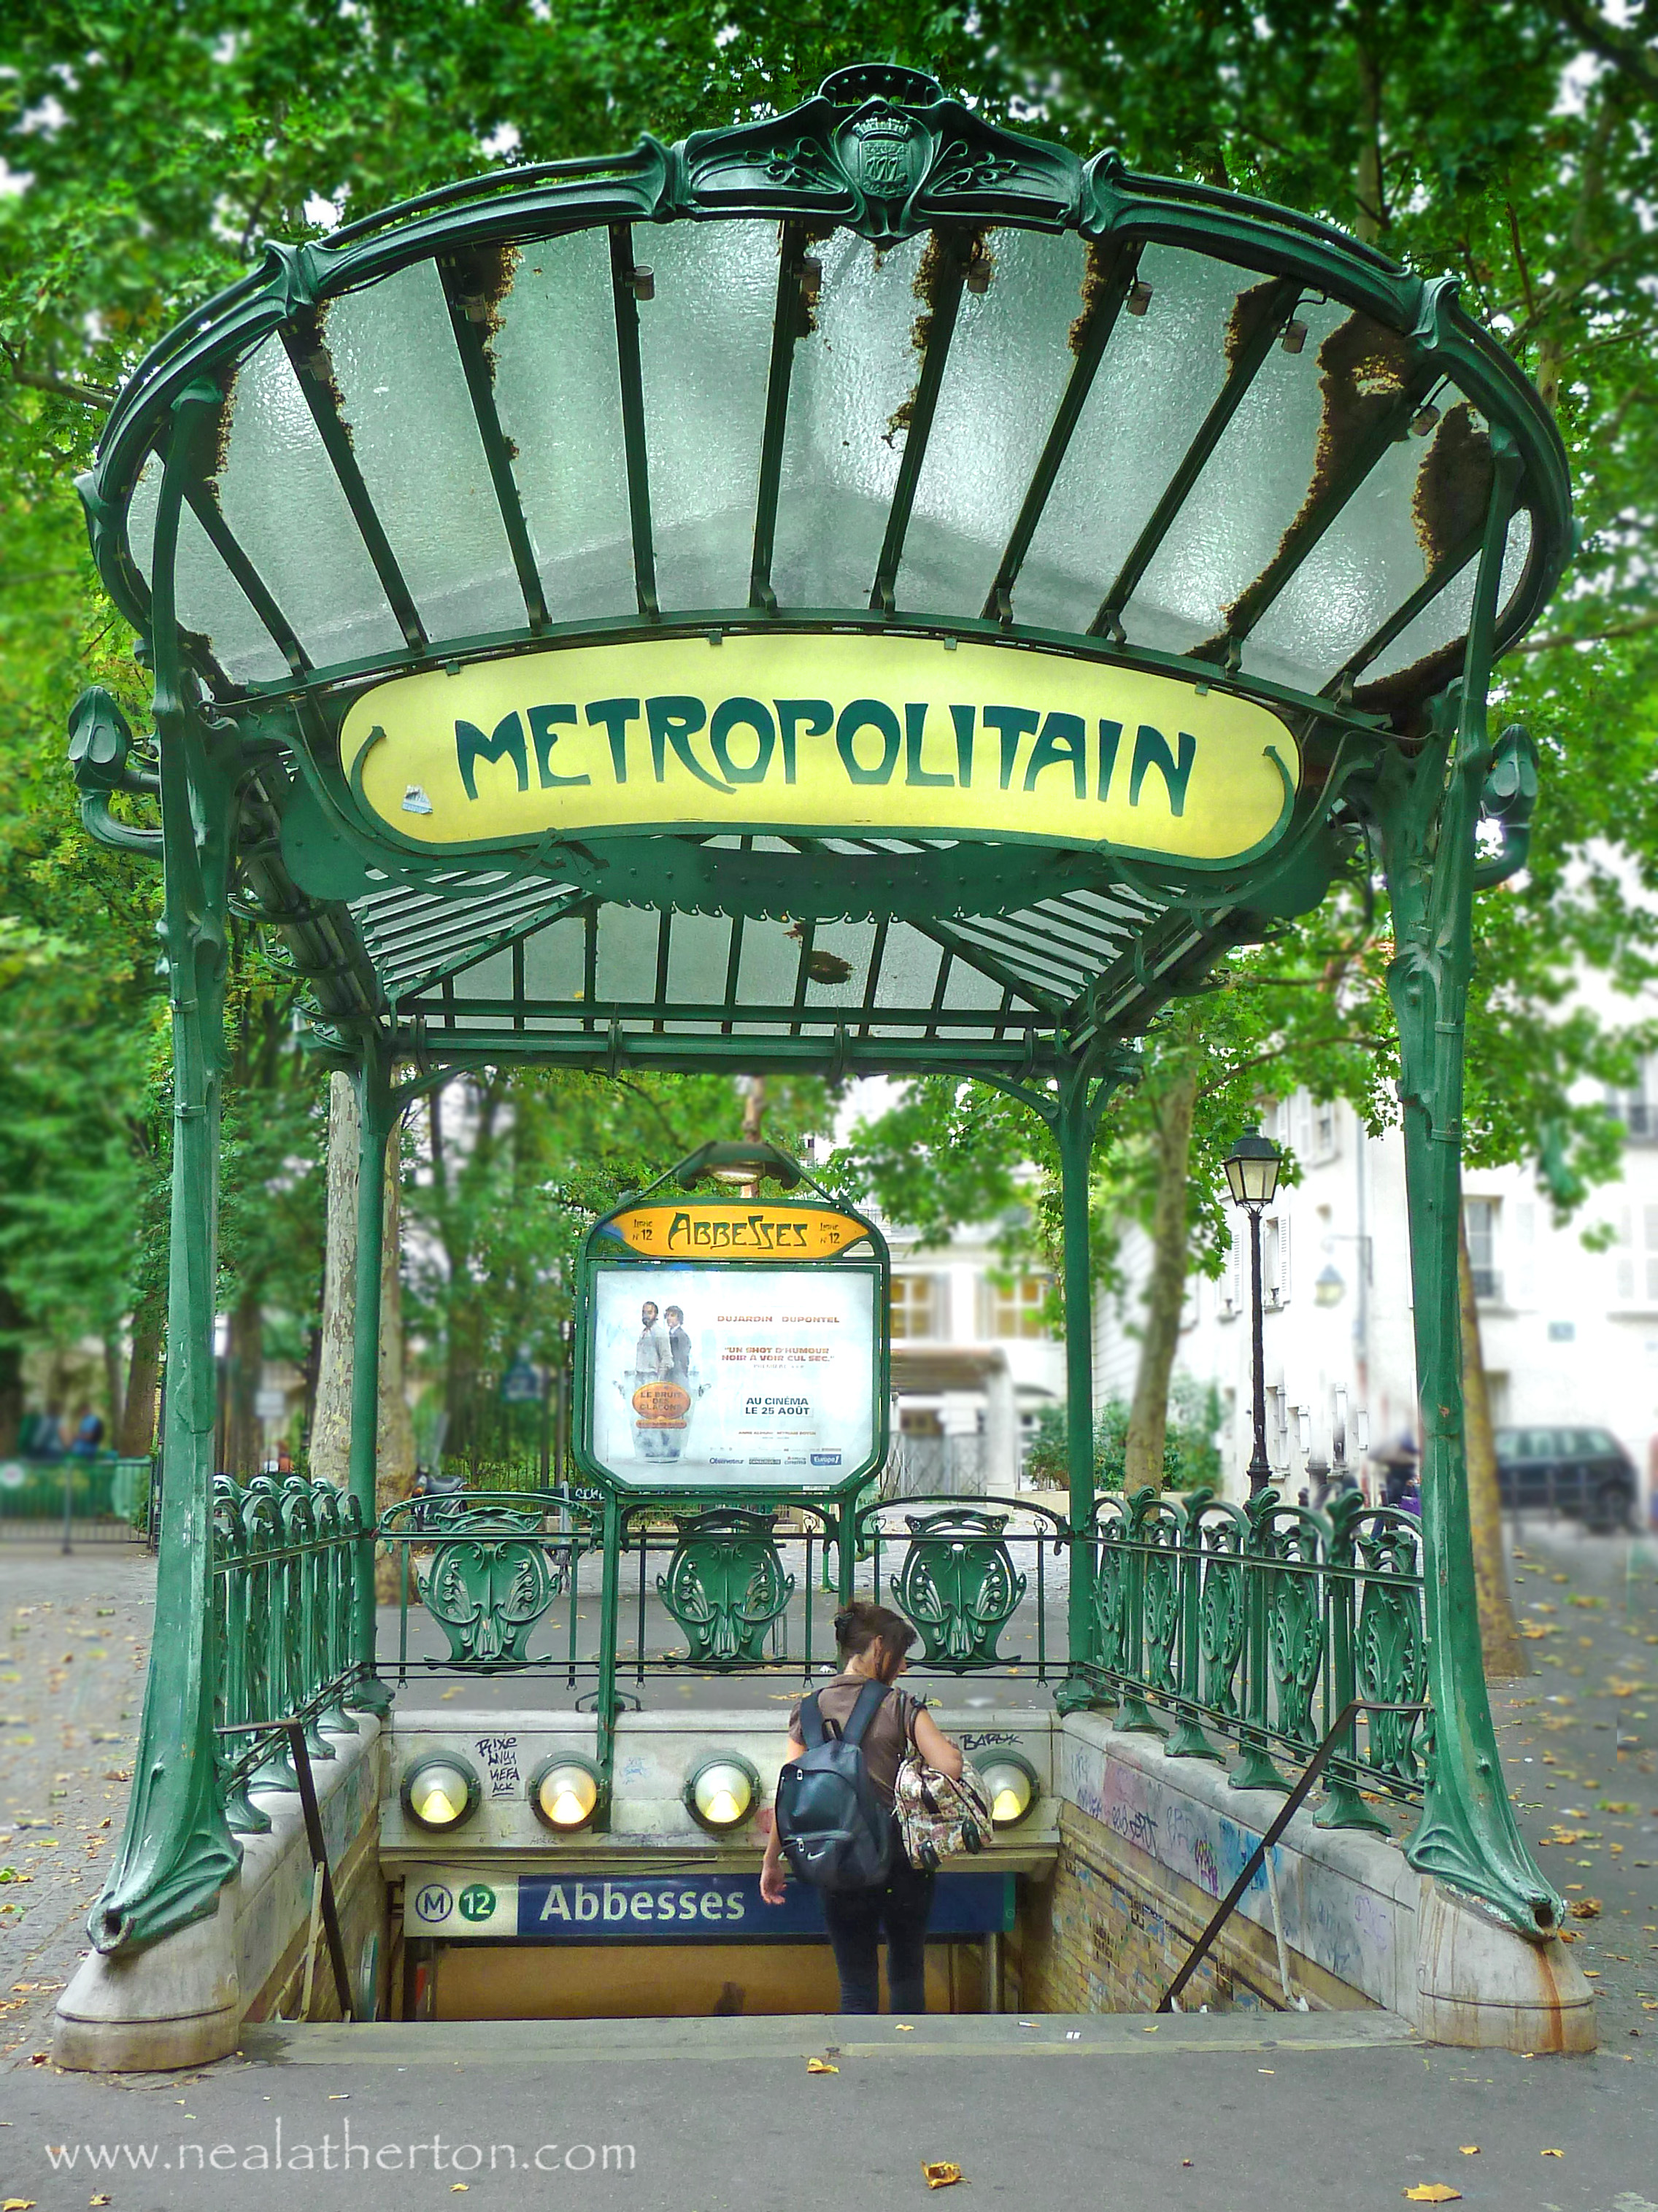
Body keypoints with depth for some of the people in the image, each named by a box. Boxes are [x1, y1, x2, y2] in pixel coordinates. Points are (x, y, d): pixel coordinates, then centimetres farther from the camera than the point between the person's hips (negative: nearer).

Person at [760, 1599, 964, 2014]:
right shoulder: (900, 1705, -7)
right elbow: (950, 1767, -18)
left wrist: (772, 1861, 7)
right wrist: (950, 1746, 5)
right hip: (902, 1855, -2)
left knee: (856, 1987, 9)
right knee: (907, 1973, 19)